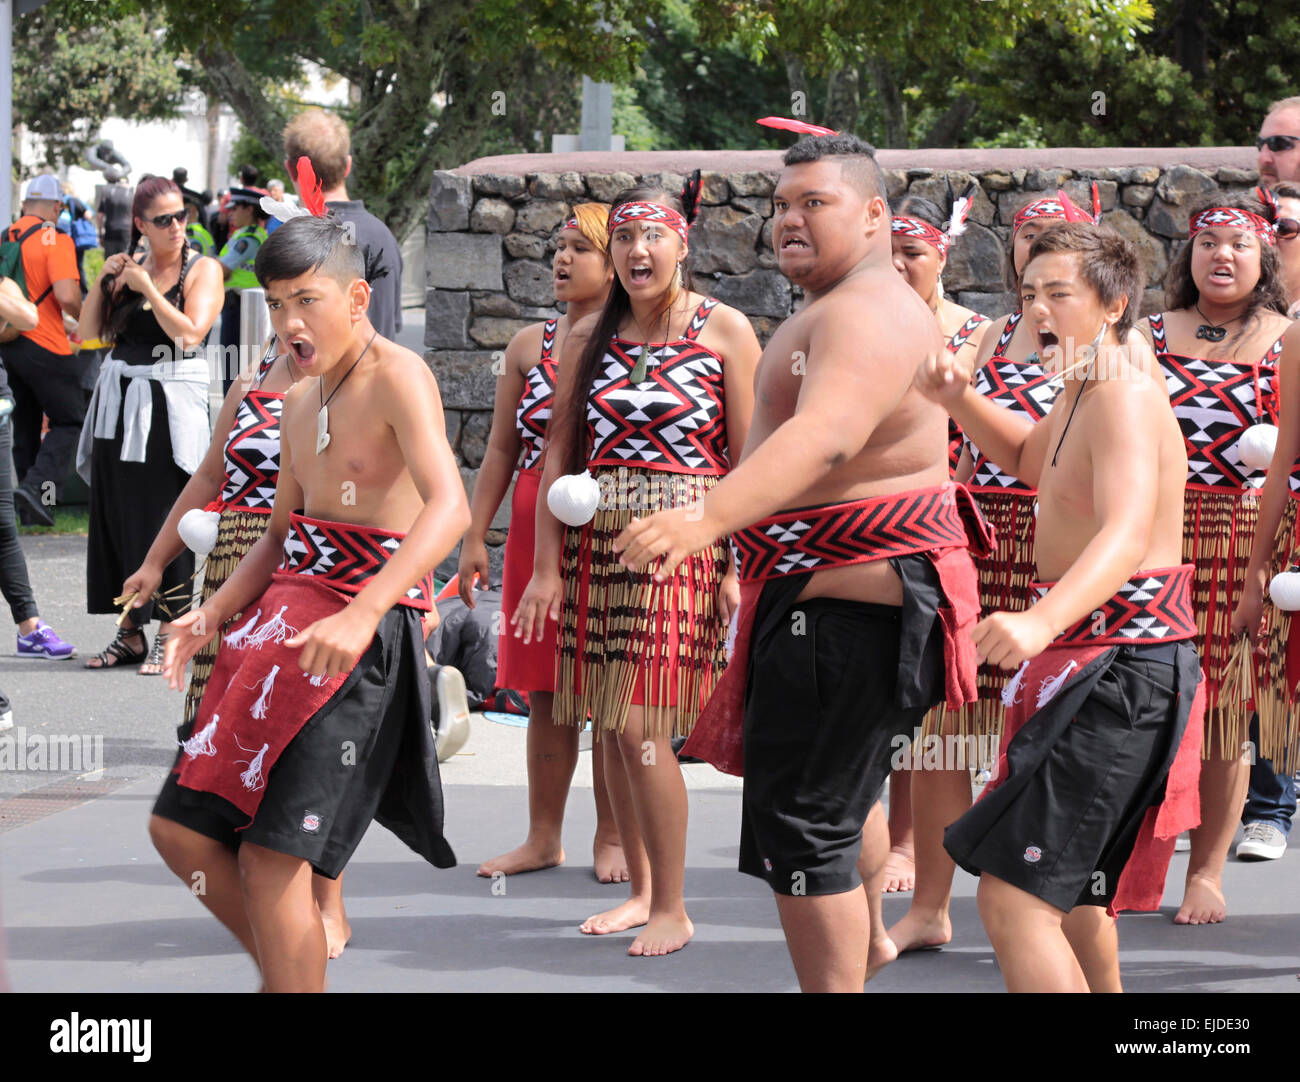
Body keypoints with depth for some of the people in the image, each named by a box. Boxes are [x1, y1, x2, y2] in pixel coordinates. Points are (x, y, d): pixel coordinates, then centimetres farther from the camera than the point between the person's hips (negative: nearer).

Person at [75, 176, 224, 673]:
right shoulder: (129, 268, 11)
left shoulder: (203, 269, -2)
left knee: (163, 519, -6)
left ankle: (168, 636, 0)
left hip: (169, 406, -5)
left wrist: (147, 287, -12)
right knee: (115, 516, 6)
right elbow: (87, 333, 10)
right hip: (118, 404, 5)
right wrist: (104, 282, -2)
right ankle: (129, 633, 13)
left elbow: (189, 333, -16)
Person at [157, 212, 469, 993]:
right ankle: (284, 967, 26)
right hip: (288, 606, 9)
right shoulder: (300, 401, 16)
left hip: (366, 627, -9)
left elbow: (449, 507, -25)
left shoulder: (397, 376, -11)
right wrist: (213, 615, 6)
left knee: (271, 855, -13)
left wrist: (360, 615, -36)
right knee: (181, 830, 8)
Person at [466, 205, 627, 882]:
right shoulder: (530, 345, 12)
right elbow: (501, 449, 13)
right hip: (535, 526, 4)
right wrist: (474, 537, 10)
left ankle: (612, 838, 9)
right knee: (543, 691, 7)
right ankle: (543, 837, 14)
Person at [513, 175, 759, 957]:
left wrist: (740, 568, -10)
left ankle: (672, 909, -3)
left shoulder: (725, 330, -2)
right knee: (612, 722, 7)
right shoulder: (590, 337, 9)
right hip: (598, 541, 5)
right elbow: (561, 455, 9)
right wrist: (547, 567, 3)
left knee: (640, 724, -11)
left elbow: (748, 459, -4)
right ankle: (642, 889, 20)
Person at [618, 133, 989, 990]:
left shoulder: (869, 311, -21)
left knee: (801, 829, -11)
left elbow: (826, 435, -40)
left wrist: (709, 517, -53)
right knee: (846, 776, 32)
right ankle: (869, 938, 54)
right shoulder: (841, 306, 17)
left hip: (847, 600, -12)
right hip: (847, 595, 12)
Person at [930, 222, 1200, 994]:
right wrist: (962, 400, 11)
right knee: (1071, 884, 29)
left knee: (1012, 896, -20)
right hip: (1092, 656, 11)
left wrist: (1042, 622, -55)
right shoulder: (1093, 385, 12)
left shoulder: (1124, 395, -20)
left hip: (1119, 667, -11)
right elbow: (1029, 456, 33)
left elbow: (1128, 534, -37)